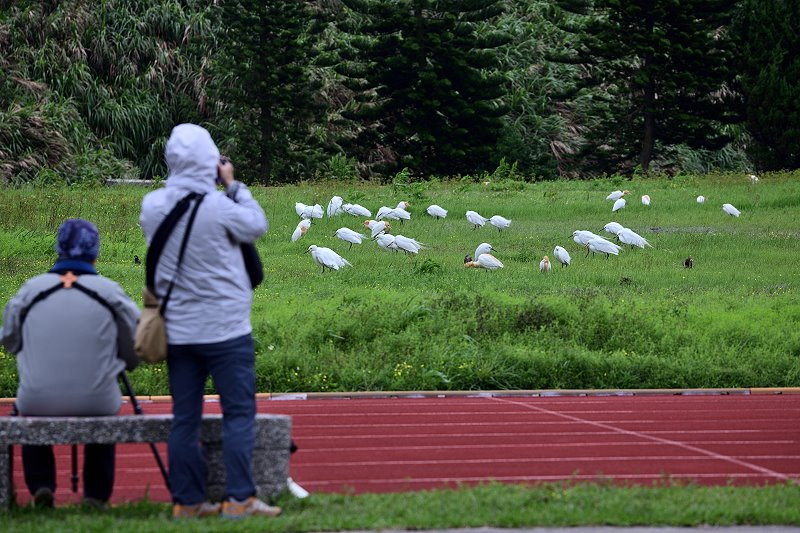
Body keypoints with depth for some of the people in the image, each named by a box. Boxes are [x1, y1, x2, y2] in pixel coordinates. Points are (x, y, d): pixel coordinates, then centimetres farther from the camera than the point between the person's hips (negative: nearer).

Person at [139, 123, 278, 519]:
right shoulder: (218, 206, -17)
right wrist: (233, 185, 6)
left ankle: (186, 500, 11)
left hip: (177, 332, 6)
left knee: (184, 418, 9)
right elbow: (257, 226, -2)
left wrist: (219, 188, 11)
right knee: (239, 414, 0)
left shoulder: (152, 206, 0)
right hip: (225, 329, -5)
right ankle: (239, 498, -4)